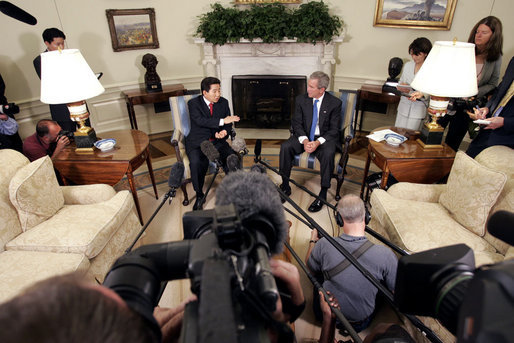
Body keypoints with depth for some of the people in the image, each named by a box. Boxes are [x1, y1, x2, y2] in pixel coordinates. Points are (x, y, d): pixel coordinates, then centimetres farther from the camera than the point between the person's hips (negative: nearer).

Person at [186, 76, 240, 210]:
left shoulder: (223, 102, 7)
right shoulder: (193, 103, -7)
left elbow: (228, 123, 8)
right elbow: (200, 121, -23)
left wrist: (224, 131, -16)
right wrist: (222, 121, -31)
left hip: (217, 141, 3)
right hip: (197, 142, -3)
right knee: (196, 163, -33)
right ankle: (199, 195, -10)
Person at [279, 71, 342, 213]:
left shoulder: (335, 103, -7)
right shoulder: (301, 99, 1)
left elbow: (334, 129, -7)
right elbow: (297, 123, 0)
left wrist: (318, 142, -25)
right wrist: (304, 140, -20)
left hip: (324, 138, -2)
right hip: (304, 136, 3)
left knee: (328, 153, -35)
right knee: (285, 147, -24)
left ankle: (323, 194, -22)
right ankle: (285, 186, -10)